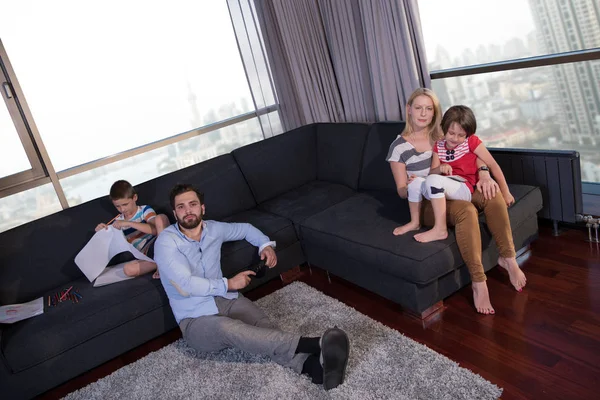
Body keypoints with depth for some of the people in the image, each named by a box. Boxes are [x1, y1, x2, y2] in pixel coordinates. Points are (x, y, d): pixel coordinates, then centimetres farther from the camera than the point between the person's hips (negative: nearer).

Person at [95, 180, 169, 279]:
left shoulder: (145, 210, 4)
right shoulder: (118, 221, 13)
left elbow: (154, 229, -16)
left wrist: (128, 223, -19)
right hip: (147, 254, 3)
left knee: (160, 217, -27)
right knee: (128, 269, -28)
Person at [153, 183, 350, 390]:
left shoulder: (213, 229, 8)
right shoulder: (166, 242, -11)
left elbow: (245, 228, 27)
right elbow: (186, 284, -20)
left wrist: (266, 244, 10)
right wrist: (228, 284, -14)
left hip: (226, 299, 6)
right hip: (196, 319, -5)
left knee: (265, 327, -27)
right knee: (227, 328, -39)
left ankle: (316, 366, -52)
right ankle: (314, 344, -52)